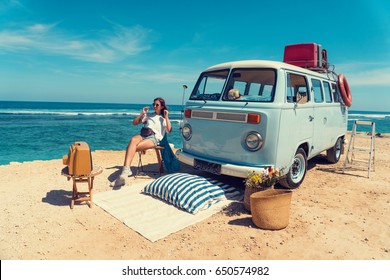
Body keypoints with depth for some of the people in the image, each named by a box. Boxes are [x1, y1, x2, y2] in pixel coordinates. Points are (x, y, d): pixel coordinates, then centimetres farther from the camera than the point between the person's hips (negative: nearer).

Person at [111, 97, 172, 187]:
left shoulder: (164, 119, 20)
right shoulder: (148, 115, 30)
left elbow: (169, 130, 1)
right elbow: (134, 123, 23)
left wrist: (167, 117, 1)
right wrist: (142, 113, 14)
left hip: (154, 138, -3)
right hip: (143, 135, 3)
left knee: (133, 147, -32)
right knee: (133, 140, -36)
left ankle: (126, 170, -33)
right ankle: (126, 170, -46)